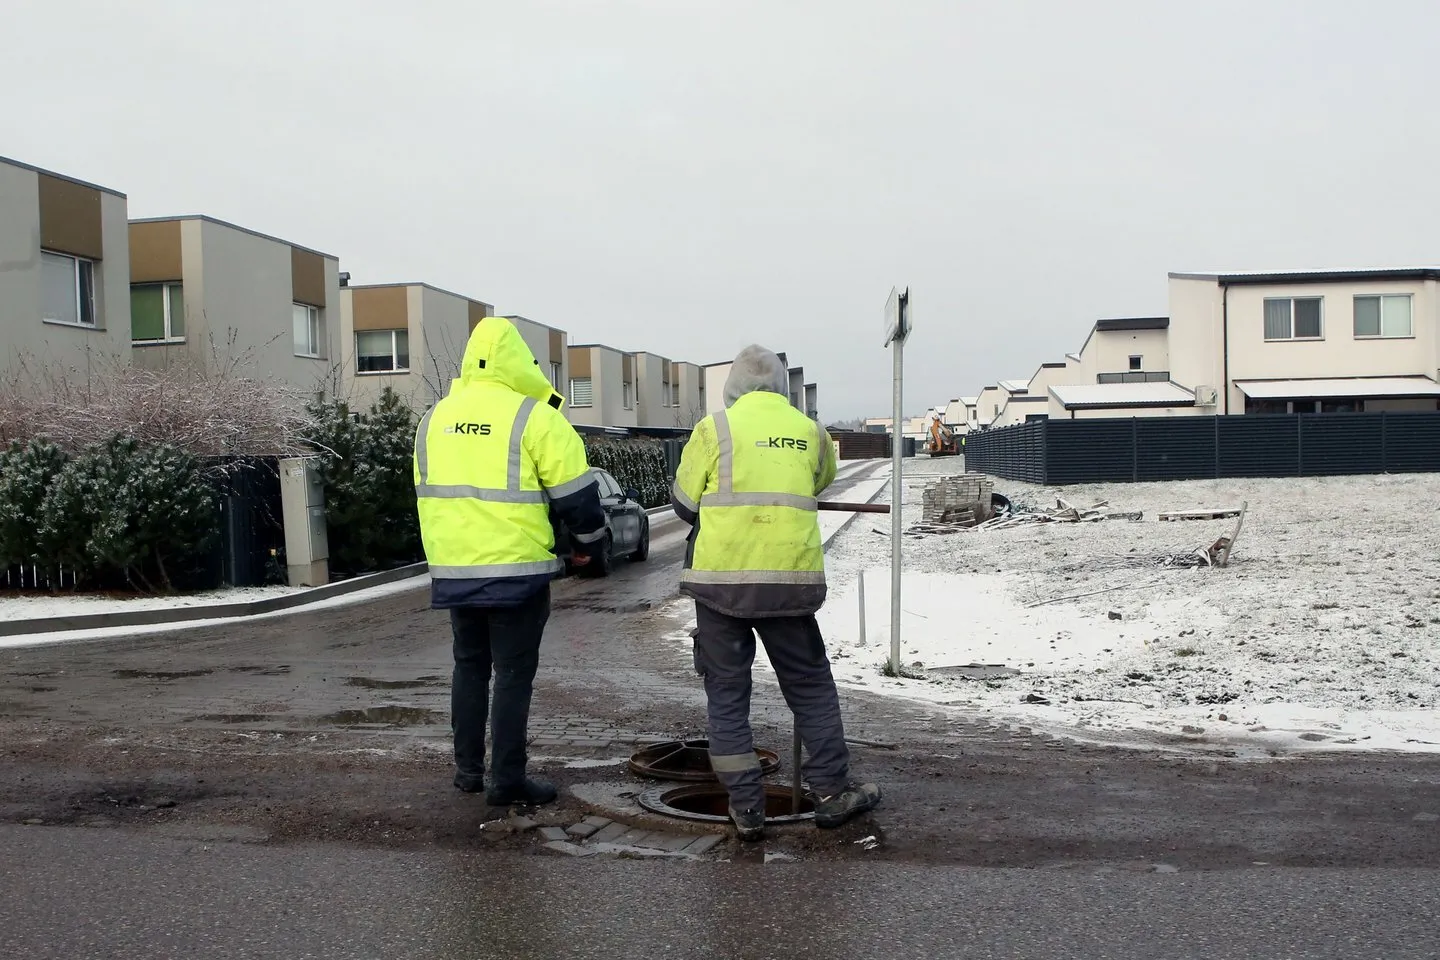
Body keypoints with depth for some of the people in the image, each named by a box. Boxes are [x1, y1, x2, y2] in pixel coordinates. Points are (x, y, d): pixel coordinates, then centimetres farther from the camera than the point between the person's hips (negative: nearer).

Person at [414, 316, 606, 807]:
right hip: (516, 569, -6)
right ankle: (508, 779, 5)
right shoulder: (534, 416, -11)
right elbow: (575, 491, -9)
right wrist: (586, 540, 8)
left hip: (452, 568, 6)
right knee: (513, 673, 3)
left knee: (469, 665, 19)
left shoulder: (434, 418, 10)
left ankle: (468, 768, 24)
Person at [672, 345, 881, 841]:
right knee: (810, 686, 16)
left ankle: (746, 807, 10)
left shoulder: (714, 428, 0)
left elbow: (684, 503, 4)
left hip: (721, 579, -1)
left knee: (727, 692, 9)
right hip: (789, 579, 1)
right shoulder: (810, 432, 7)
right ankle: (832, 792, 21)